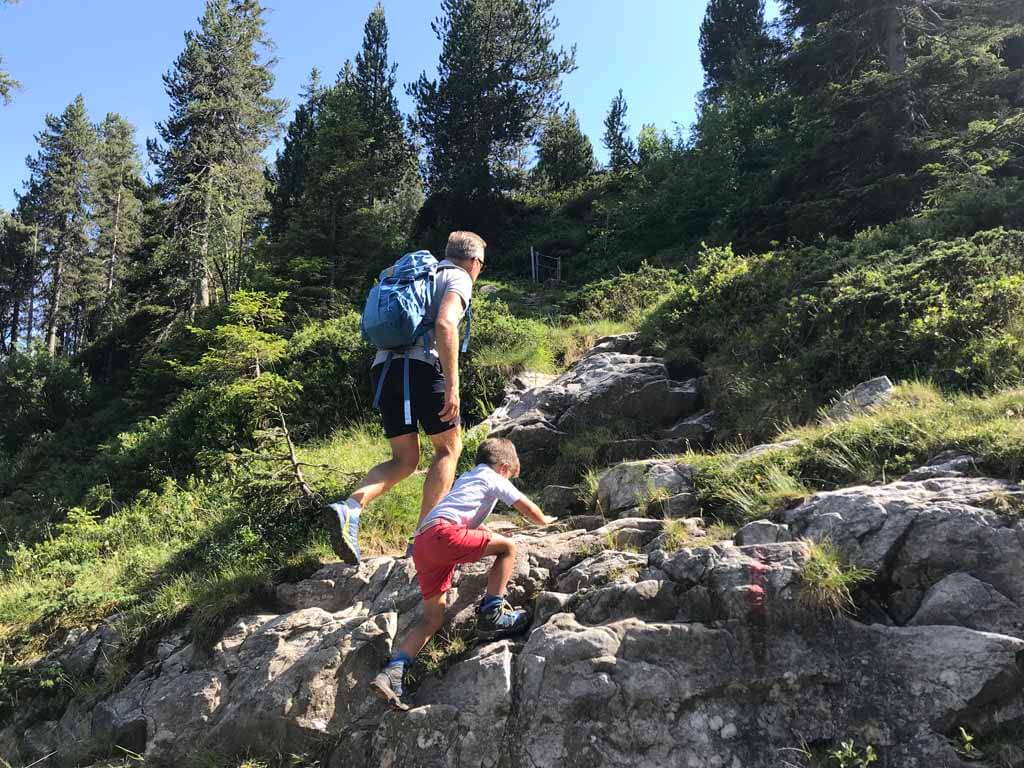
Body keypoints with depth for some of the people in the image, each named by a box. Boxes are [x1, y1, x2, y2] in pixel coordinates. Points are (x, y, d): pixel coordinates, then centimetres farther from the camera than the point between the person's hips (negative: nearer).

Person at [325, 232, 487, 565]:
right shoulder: (459, 280, 6)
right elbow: (445, 325, -15)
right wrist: (452, 387, -18)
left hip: (383, 366, 7)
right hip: (420, 365, -7)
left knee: (404, 460, 11)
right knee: (449, 448, 10)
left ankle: (349, 508, -13)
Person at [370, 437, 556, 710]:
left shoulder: (465, 479, 37)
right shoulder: (493, 478, 14)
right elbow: (527, 508, 20)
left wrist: (490, 533, 65)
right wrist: (544, 520, 40)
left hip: (421, 544, 8)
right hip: (443, 533, -8)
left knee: (433, 618, 9)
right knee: (507, 547, 1)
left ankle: (392, 672, -3)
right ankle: (491, 613, -3)